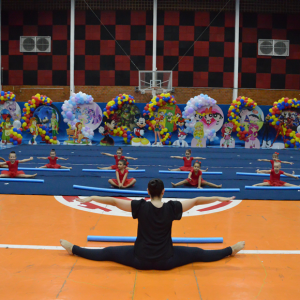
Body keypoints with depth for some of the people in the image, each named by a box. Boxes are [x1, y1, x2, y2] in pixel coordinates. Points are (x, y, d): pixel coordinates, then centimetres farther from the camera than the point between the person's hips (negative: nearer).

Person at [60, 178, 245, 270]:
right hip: (166, 261, 1)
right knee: (197, 253, 17)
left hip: (141, 260, 0)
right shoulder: (172, 208, -9)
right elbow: (196, 201, -2)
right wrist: (219, 198, 7)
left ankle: (73, 249, 22)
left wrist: (92, 198, 1)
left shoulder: (140, 206, -11)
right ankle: (231, 250, 29)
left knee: (108, 253, 14)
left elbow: (114, 201, -8)